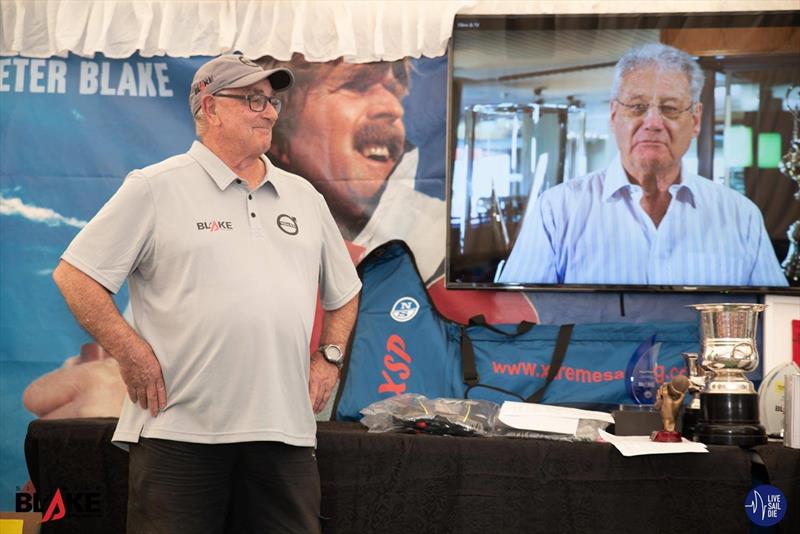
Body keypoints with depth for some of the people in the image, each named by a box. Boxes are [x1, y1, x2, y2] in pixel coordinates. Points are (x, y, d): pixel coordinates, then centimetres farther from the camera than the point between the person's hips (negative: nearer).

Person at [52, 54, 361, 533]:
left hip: (287, 430, 5)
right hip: (181, 432, -4)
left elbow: (344, 291, 28)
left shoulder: (304, 197, 16)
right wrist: (132, 354, -9)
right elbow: (75, 276, -1)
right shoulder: (156, 188, 0)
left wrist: (330, 357, 14)